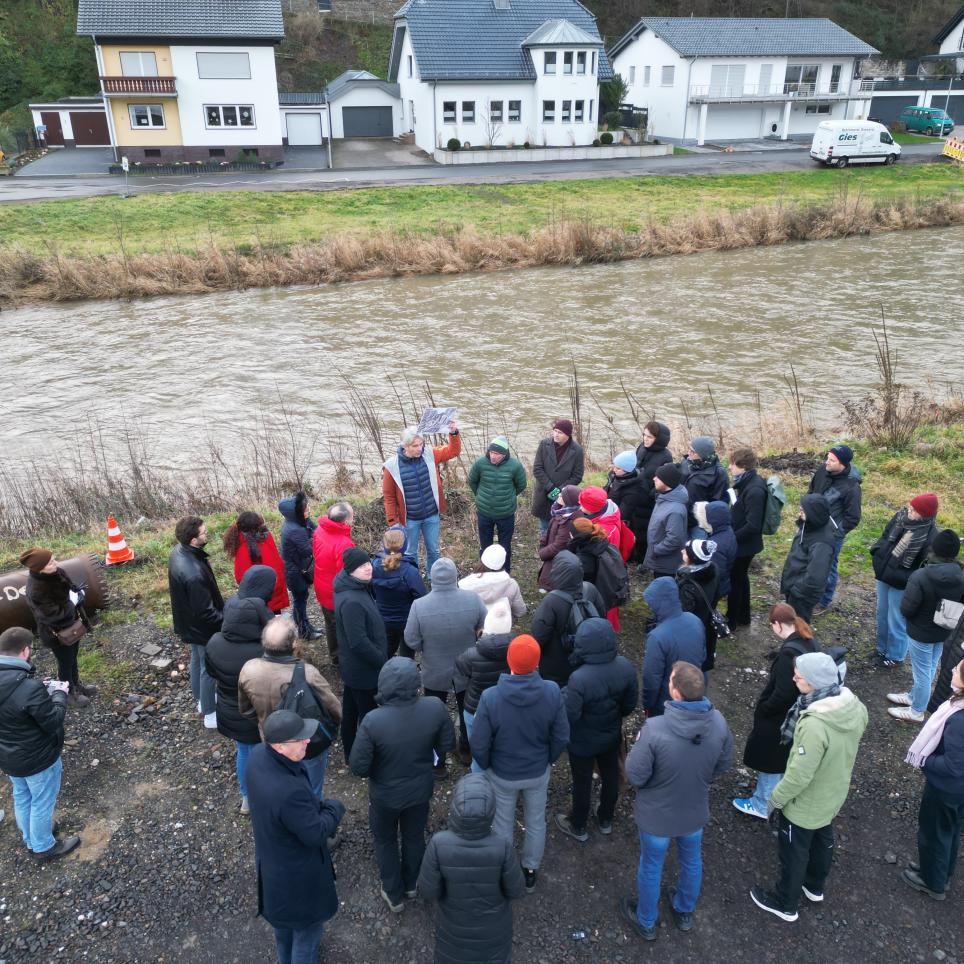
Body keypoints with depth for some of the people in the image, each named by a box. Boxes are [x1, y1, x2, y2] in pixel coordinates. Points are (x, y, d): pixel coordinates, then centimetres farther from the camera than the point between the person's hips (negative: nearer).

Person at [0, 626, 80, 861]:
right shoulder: (29, 688, -37)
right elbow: (53, 722, -25)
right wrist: (60, 695, -11)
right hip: (37, 758, -8)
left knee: (22, 799, 29)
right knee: (42, 803, 17)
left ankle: (30, 840, 51)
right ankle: (43, 847, 39)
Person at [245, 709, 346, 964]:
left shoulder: (258, 755, -20)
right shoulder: (289, 792, -45)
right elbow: (316, 834, -28)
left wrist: (316, 807, -3)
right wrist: (335, 808, -12)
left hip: (270, 857, 9)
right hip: (297, 873, -9)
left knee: (283, 916, 36)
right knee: (306, 924, 21)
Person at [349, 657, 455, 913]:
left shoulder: (373, 721, -36)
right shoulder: (435, 708, -27)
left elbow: (358, 767, -24)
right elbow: (447, 745, -10)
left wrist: (382, 756, -3)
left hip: (385, 794, -2)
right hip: (420, 790, 3)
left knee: (385, 841, 26)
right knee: (415, 837, 29)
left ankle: (394, 895, 45)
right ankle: (411, 884, 53)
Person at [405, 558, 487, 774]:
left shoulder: (419, 605, -25)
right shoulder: (473, 599, -22)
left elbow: (411, 641, -16)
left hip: (434, 673, -1)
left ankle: (437, 763, 34)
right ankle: (467, 751, 48)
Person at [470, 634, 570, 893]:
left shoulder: (490, 698, -32)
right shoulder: (552, 692, -27)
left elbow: (479, 745, -20)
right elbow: (561, 737, -13)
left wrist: (486, 766, 2)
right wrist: (548, 760, 7)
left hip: (502, 775, -1)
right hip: (538, 773, 1)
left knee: (503, 824, 25)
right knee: (536, 822, 27)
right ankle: (530, 871, 48)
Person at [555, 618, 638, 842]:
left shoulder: (579, 679, -39)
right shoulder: (625, 667, -21)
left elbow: (569, 715, -28)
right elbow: (631, 704, -6)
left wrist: (563, 694, -10)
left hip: (583, 742, -4)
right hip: (612, 735, 5)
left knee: (582, 782, 19)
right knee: (611, 776, 26)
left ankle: (578, 827, 42)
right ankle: (605, 820, 50)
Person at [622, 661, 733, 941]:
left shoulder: (654, 729, -38)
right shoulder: (718, 722, -23)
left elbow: (634, 776, -26)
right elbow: (723, 765, -5)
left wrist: (637, 747, -8)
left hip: (657, 815, -3)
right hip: (695, 811, 4)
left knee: (651, 867, 23)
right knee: (691, 860, 30)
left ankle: (647, 922, 47)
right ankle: (685, 912, 56)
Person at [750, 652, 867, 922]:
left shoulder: (815, 724, -42)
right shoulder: (854, 705, -17)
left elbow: (799, 775, -32)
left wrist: (776, 799, -15)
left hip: (805, 804, -7)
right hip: (833, 795, 7)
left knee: (794, 853, 18)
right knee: (823, 841, 30)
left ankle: (786, 904, 40)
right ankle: (814, 886, 55)